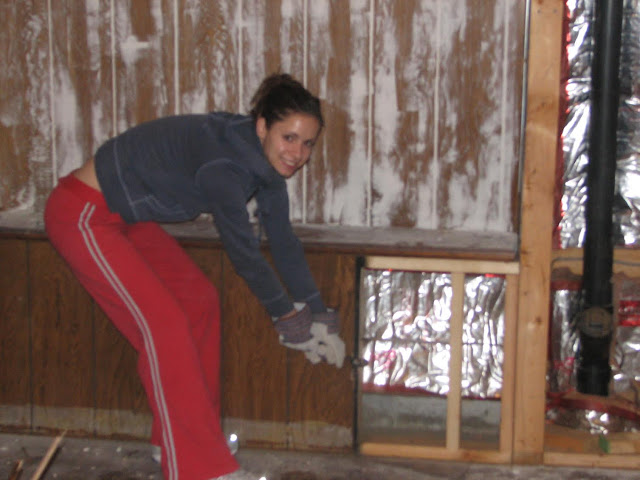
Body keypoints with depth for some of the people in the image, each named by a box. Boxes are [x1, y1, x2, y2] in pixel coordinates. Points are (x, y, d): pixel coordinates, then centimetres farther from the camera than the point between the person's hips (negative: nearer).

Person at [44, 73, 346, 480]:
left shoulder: (263, 157, -3)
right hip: (82, 215, -10)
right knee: (164, 324, -15)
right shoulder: (221, 159, -31)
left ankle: (194, 435, 18)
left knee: (200, 301, 7)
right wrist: (288, 317, -9)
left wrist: (319, 314, 5)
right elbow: (243, 251, -22)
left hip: (127, 217, 10)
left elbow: (283, 239, 4)